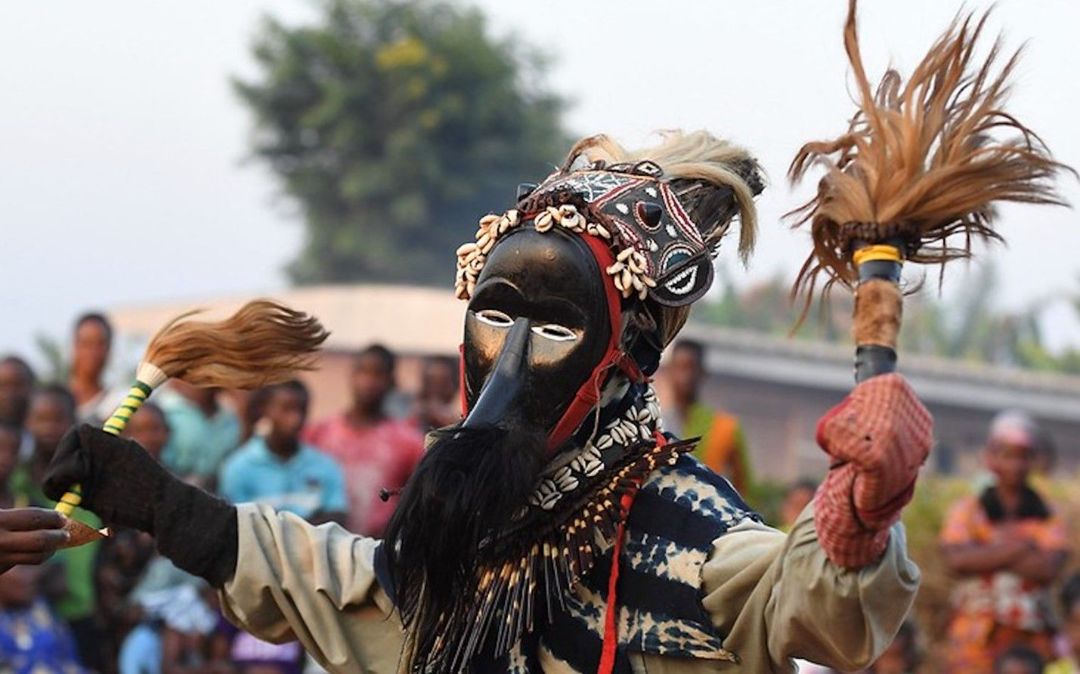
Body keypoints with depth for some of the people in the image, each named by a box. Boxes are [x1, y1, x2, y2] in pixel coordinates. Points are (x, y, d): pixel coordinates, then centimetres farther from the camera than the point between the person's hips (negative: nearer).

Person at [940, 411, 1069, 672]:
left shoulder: (1047, 518, 9)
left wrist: (986, 556, -6)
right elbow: (957, 560, -9)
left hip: (1032, 637, 1)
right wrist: (1017, 548, -7)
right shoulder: (965, 510, 9)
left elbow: (1048, 569, -8)